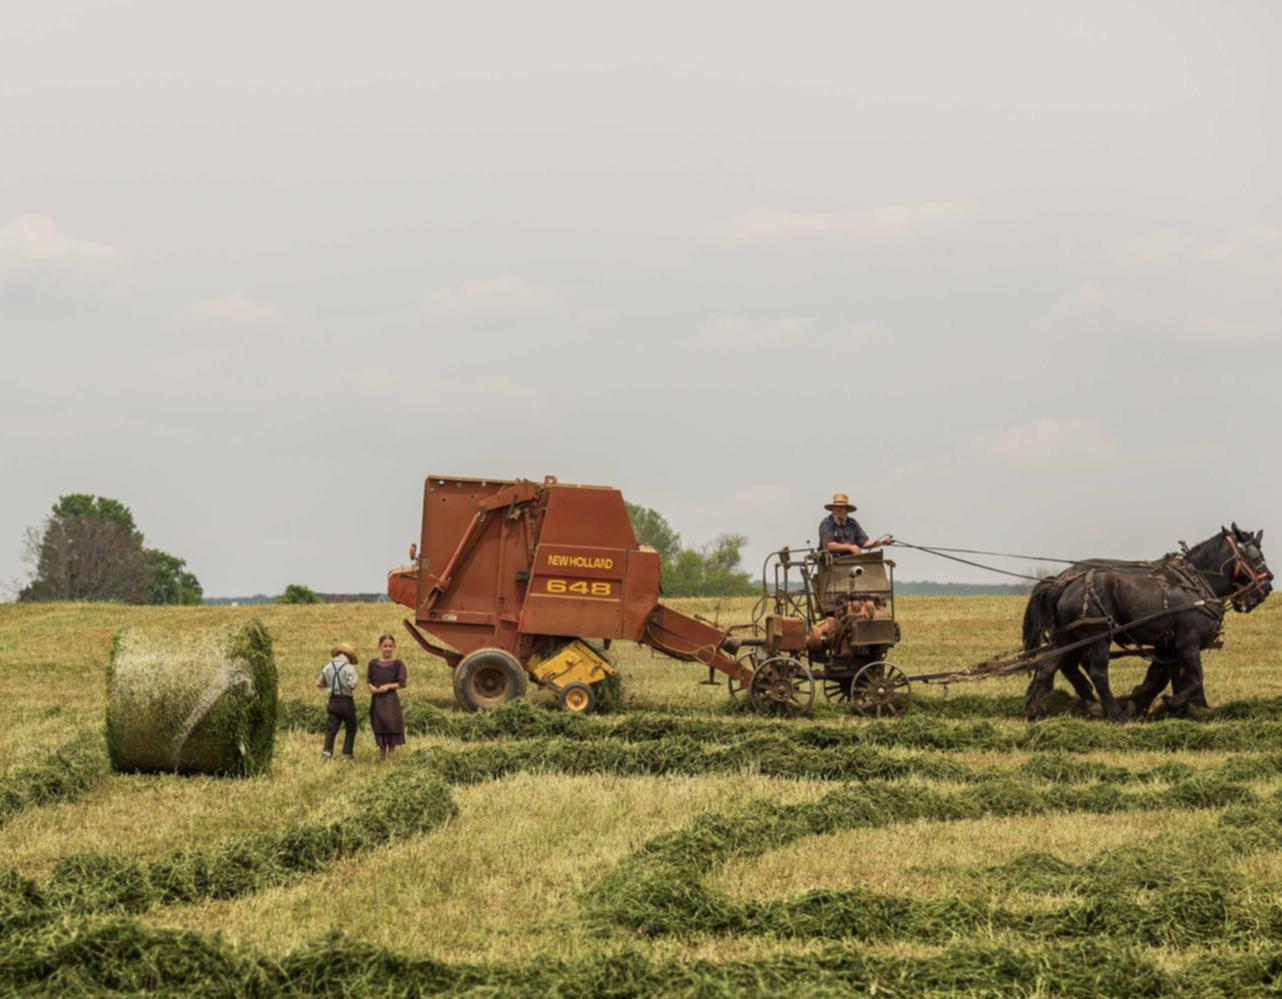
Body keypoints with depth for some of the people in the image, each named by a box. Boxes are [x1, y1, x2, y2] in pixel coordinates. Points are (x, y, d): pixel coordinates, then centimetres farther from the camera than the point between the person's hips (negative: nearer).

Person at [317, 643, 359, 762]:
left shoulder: (328, 667, 5)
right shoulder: (349, 667, -10)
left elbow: (319, 684, 11)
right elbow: (352, 685, -19)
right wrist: (352, 687, 4)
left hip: (333, 701, 3)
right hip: (346, 701, -3)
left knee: (331, 728, 1)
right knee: (350, 728, 12)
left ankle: (327, 751, -17)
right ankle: (347, 753, 10)